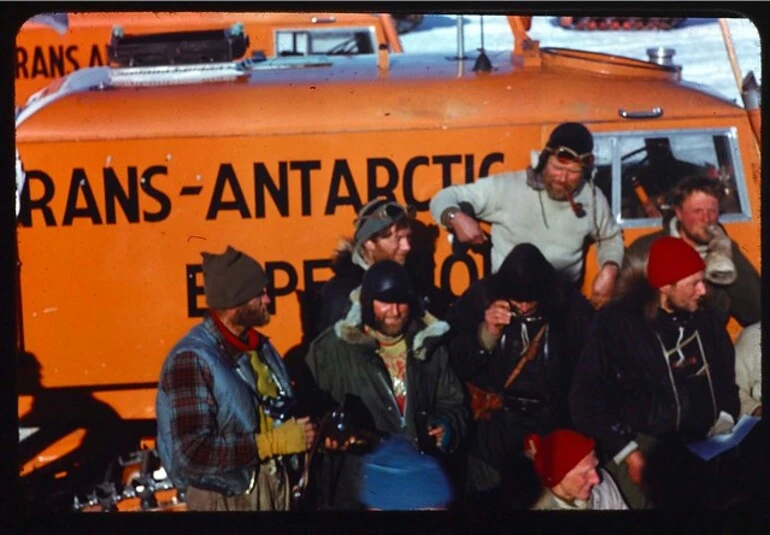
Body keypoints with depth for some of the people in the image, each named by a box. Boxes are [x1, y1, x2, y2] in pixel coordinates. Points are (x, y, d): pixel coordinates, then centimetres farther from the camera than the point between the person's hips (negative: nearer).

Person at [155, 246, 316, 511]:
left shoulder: (258, 345, 5)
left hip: (276, 486, 7)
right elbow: (194, 452, -25)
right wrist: (273, 442, -22)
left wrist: (308, 430, -5)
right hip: (225, 498, -7)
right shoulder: (192, 359, -20)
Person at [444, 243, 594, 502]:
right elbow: (454, 365, -5)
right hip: (491, 420, 0)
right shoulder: (479, 298, -4)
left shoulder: (571, 305, -3)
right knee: (485, 496, -3)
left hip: (551, 422, 0)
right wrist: (486, 335, -20)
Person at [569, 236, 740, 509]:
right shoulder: (616, 323, -1)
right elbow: (587, 397, -4)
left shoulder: (707, 322, 15)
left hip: (704, 444, 5)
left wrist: (723, 429, 3)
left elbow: (726, 383, 22)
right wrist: (628, 453, -11)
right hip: (642, 443, -4)